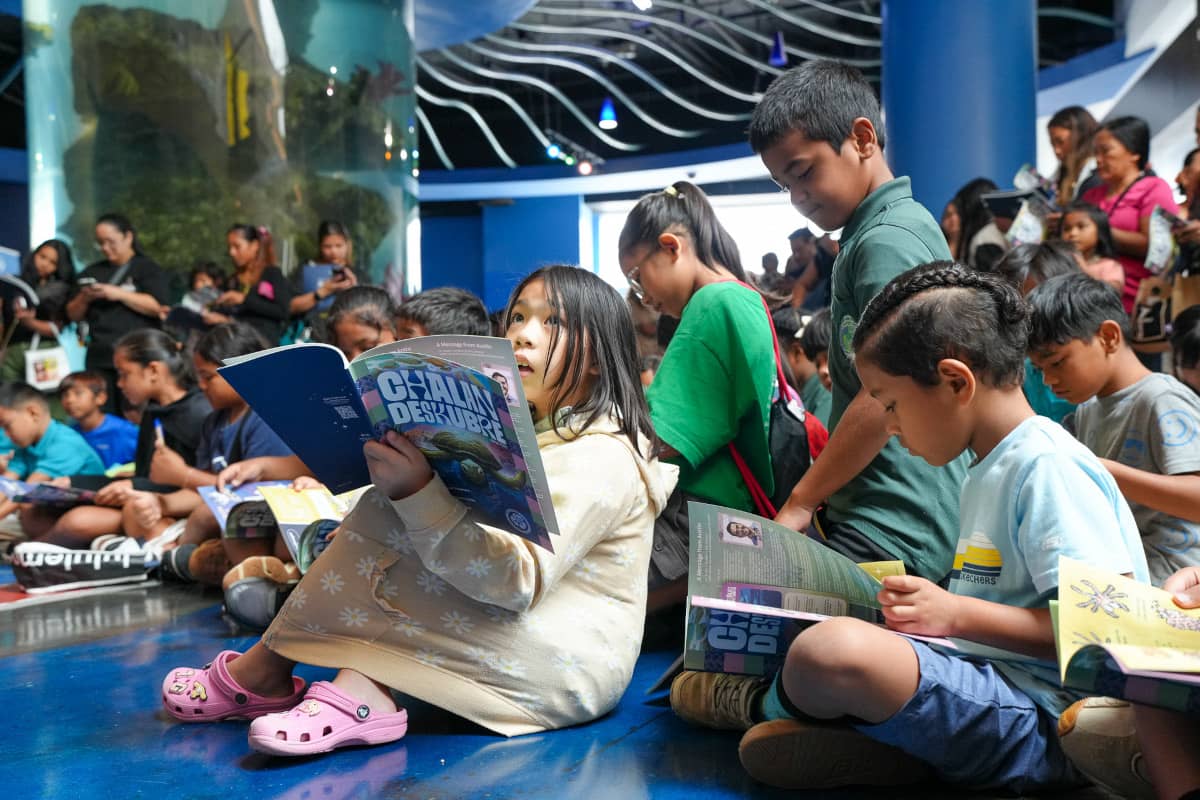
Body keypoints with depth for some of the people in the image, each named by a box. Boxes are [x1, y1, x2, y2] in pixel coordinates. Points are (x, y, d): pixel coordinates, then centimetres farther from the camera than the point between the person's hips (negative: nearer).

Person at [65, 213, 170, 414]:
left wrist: (119, 294, -12)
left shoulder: (149, 270, 6)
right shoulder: (92, 273, 20)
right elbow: (73, 315, 20)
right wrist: (83, 299, 0)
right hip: (99, 356, 5)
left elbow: (156, 306, -8)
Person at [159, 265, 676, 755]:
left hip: (570, 666, -9)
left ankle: (266, 669, -10)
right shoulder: (529, 434, 16)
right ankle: (361, 691, -18)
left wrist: (417, 494, -32)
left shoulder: (601, 457, -14)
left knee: (386, 518, -20)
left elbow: (518, 580, -26)